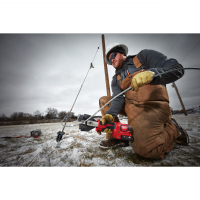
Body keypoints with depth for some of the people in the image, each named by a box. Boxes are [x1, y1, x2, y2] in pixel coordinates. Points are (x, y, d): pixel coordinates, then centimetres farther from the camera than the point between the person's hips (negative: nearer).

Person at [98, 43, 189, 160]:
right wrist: (109, 115, -20)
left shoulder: (143, 56, 3)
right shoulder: (116, 79, 15)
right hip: (130, 106, 6)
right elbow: (117, 99, -1)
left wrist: (151, 74, -31)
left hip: (152, 106, -5)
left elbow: (177, 69, -9)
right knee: (104, 100, 2)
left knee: (146, 149, -22)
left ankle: (172, 129, 9)